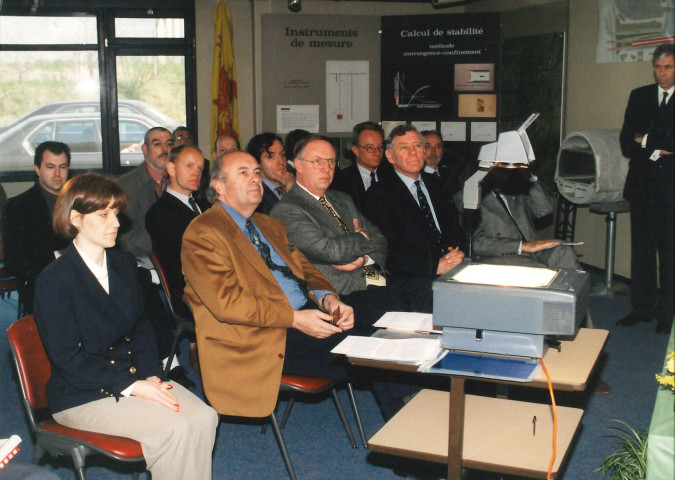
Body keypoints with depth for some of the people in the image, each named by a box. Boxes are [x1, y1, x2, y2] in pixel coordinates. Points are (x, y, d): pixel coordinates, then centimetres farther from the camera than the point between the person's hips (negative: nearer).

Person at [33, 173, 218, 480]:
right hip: (82, 396, -6)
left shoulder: (123, 264, 9)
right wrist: (131, 386, -21)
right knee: (174, 430, -26)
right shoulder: (53, 282, -12)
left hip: (135, 377, 6)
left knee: (203, 418, -18)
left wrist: (151, 375, -5)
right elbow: (67, 358, -15)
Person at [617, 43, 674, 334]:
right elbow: (626, 143, 8)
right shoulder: (639, 97, 13)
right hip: (642, 185, 4)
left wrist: (647, 141, -7)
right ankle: (641, 308, 15)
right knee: (641, 249, 7)